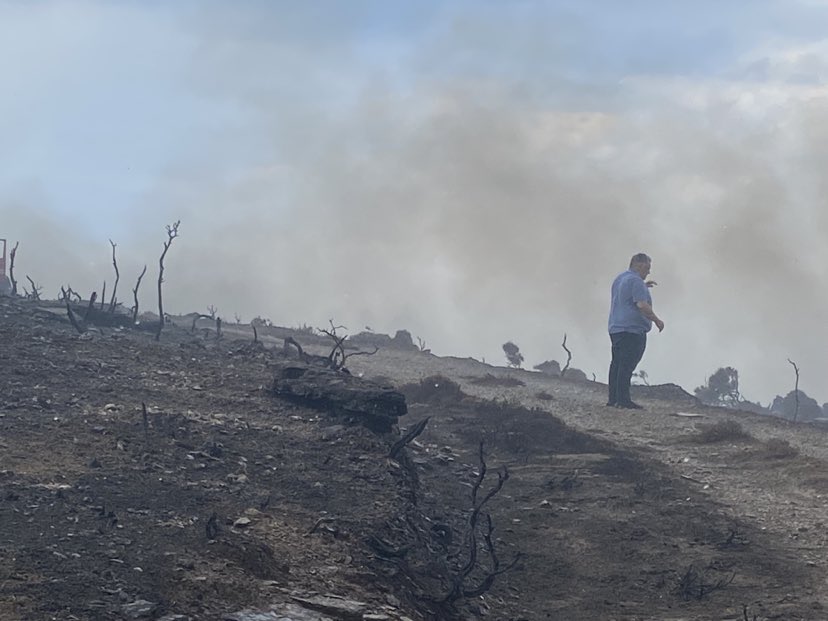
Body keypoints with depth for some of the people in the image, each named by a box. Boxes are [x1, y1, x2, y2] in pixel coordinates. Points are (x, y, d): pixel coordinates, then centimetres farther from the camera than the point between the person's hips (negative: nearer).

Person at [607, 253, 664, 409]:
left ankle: (613, 399, 11)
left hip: (616, 328, 10)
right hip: (632, 329, -10)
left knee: (617, 364, 10)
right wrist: (656, 320, -12)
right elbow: (642, 305, -21)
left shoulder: (620, 278, 19)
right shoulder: (636, 281, -13)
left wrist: (643, 286, 29)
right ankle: (623, 400, -14)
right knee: (627, 365, -11)